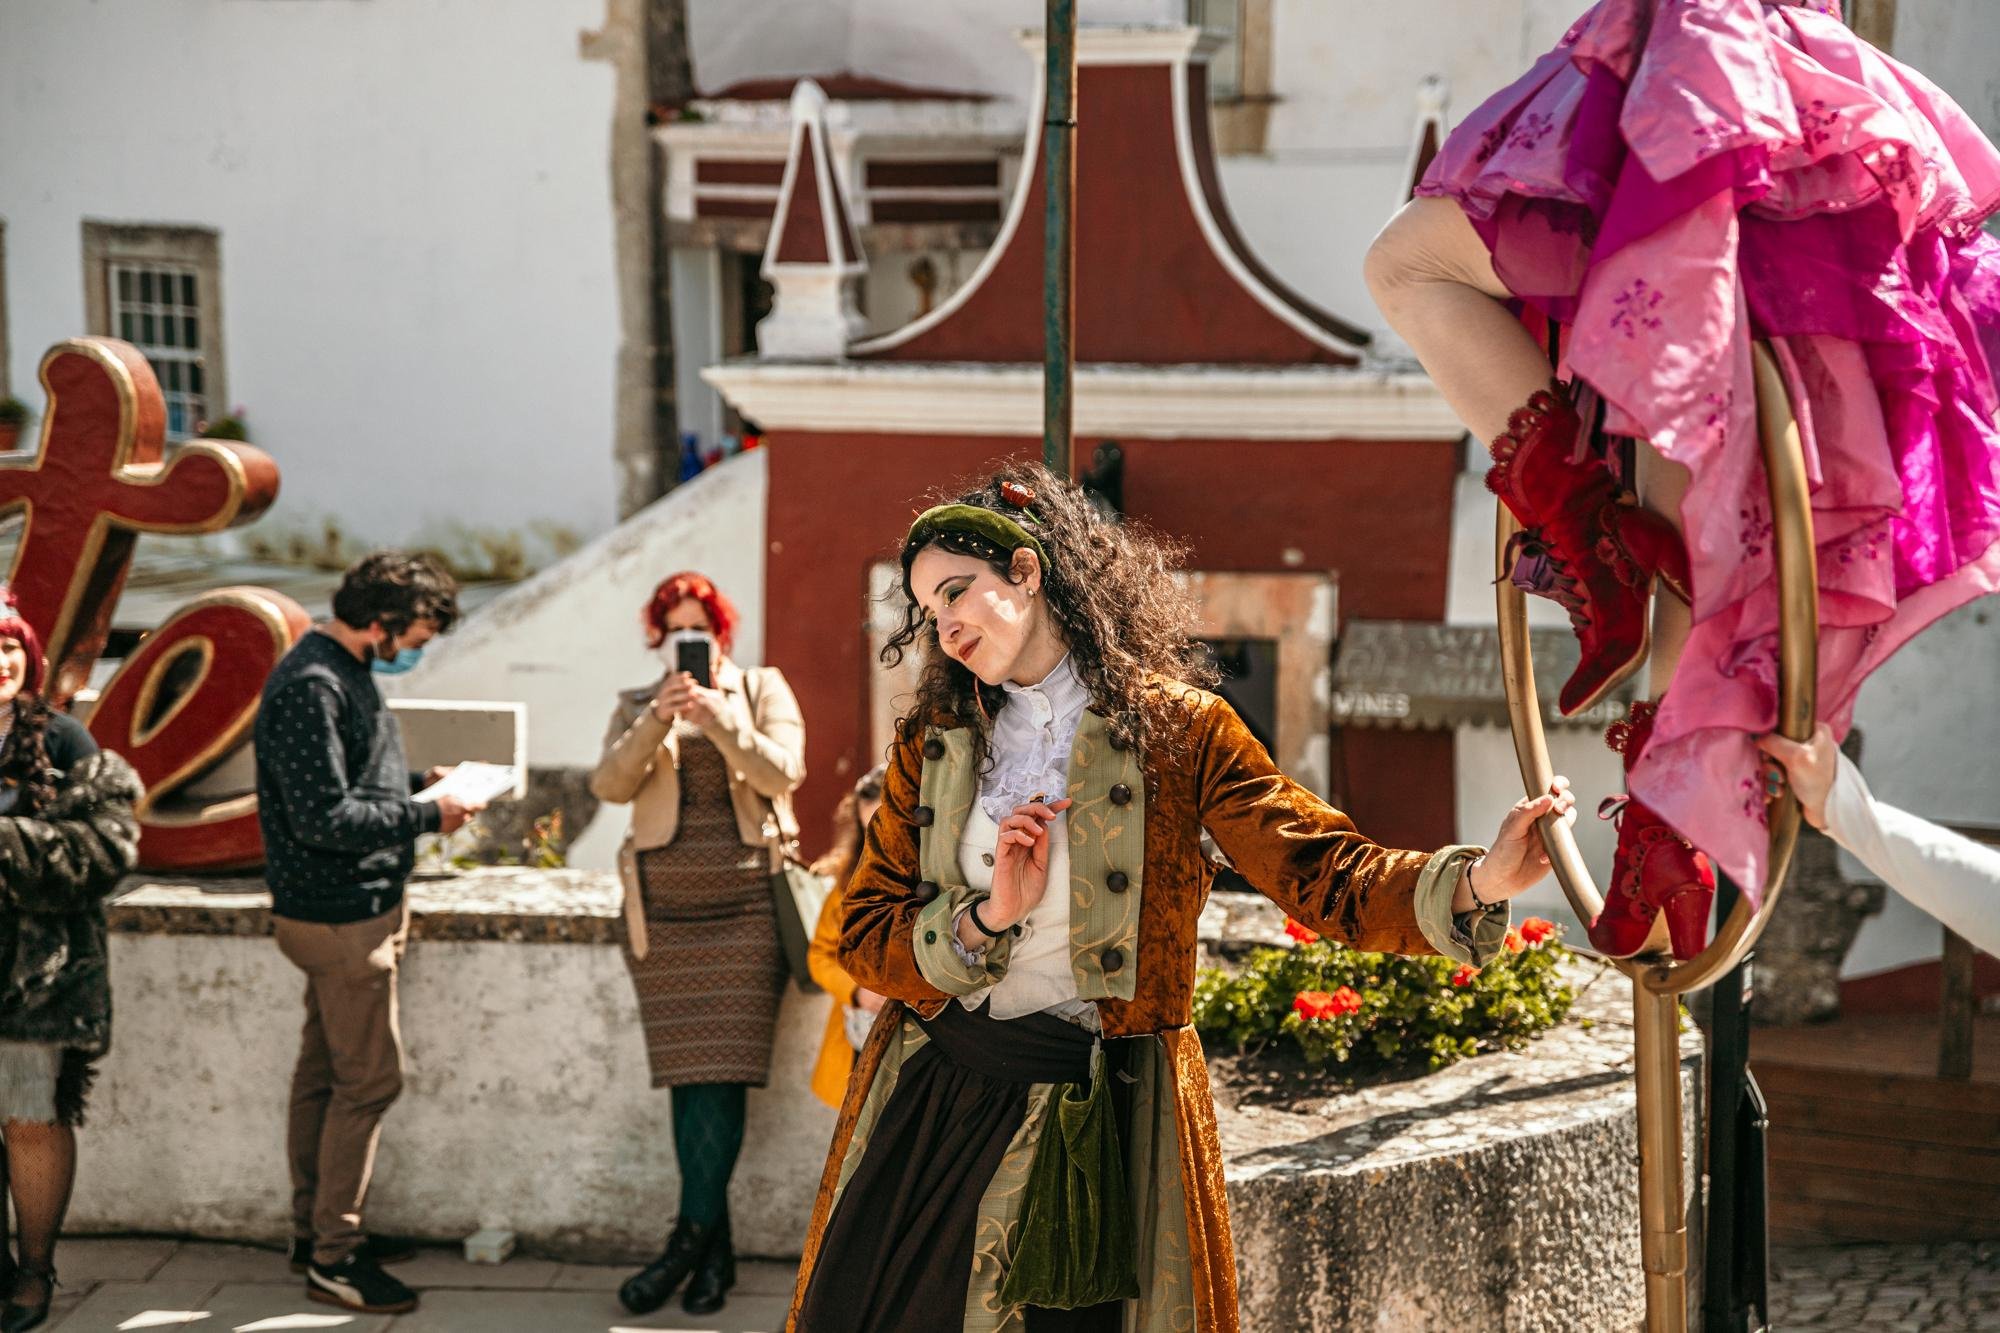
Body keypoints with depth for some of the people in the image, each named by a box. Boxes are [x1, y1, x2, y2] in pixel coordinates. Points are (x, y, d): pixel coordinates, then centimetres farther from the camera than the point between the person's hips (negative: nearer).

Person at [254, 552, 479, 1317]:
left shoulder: (346, 671, 11)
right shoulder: (310, 688, -22)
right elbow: (323, 816, -25)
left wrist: (420, 783, 10)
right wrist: (426, 816, -18)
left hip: (354, 909, 10)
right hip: (340, 916, -10)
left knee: (323, 1073, 16)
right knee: (369, 1079, -5)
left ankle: (317, 1229, 25)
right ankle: (333, 1258, 1)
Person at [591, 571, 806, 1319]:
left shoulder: (762, 690, 11)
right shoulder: (637, 707, 14)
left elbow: (783, 773, -5)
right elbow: (610, 783, -3)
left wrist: (720, 719, -19)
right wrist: (658, 720, -17)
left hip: (744, 899, -1)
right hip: (666, 904, 2)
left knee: (723, 1070, -9)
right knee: (688, 1078, -2)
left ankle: (689, 1240, -5)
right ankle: (715, 1250, 2)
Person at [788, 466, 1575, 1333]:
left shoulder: (1178, 730, -3)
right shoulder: (933, 742, 7)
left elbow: (1320, 875, -10)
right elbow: (863, 940, 3)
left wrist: (1479, 881, -26)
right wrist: (987, 918, -15)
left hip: (1101, 1126, -3)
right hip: (929, 1102, 3)